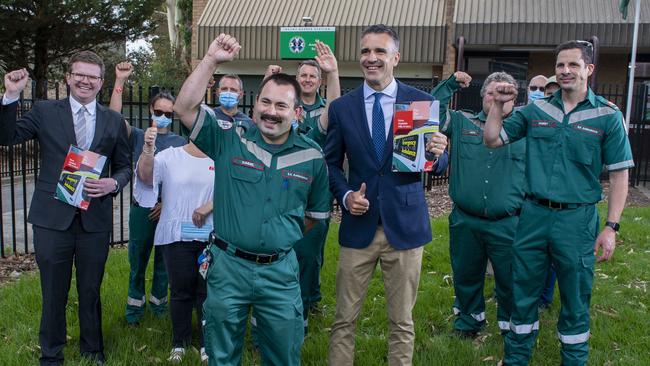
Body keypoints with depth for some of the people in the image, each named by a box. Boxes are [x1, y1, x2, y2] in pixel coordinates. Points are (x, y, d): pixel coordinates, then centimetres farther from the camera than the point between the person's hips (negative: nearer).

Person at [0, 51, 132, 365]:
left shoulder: (114, 121, 6)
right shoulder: (44, 112, 3)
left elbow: (124, 166, 10)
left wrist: (114, 183, -10)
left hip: (95, 219, 1)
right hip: (53, 218, -1)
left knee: (91, 291, 15)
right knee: (53, 293, 11)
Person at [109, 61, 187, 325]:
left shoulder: (180, 143, 4)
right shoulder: (138, 137, 5)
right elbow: (115, 116, -10)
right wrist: (120, 81, -18)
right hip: (141, 207, 0)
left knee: (164, 259, 11)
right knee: (138, 259, 7)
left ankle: (158, 301, 28)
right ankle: (135, 304, 22)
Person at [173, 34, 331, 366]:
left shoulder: (312, 157, 0)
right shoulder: (228, 140, -3)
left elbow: (316, 213, 12)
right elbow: (185, 109, -14)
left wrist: (283, 236, 8)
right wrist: (211, 60, -18)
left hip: (281, 272, 1)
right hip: (228, 266, 0)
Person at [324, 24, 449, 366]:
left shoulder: (423, 102, 0)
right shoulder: (341, 107, 3)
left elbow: (439, 164, 3)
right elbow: (331, 162, 10)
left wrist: (438, 153, -20)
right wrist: (345, 195, -8)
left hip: (404, 225, -1)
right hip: (358, 225, 1)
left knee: (402, 322, 12)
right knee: (344, 320, 10)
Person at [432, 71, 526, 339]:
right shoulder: (462, 123, 7)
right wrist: (450, 84, -1)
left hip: (508, 225, -1)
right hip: (465, 223, 2)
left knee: (510, 281, 8)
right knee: (466, 277, 17)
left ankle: (512, 329, 30)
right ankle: (469, 321, 40)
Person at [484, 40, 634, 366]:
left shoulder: (608, 116, -3)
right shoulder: (536, 110, 4)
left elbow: (619, 175, -3)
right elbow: (492, 140, 8)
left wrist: (611, 227, -8)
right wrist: (499, 104, -6)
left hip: (577, 220, -2)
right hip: (534, 215, 3)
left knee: (575, 300, 10)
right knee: (523, 293, 14)